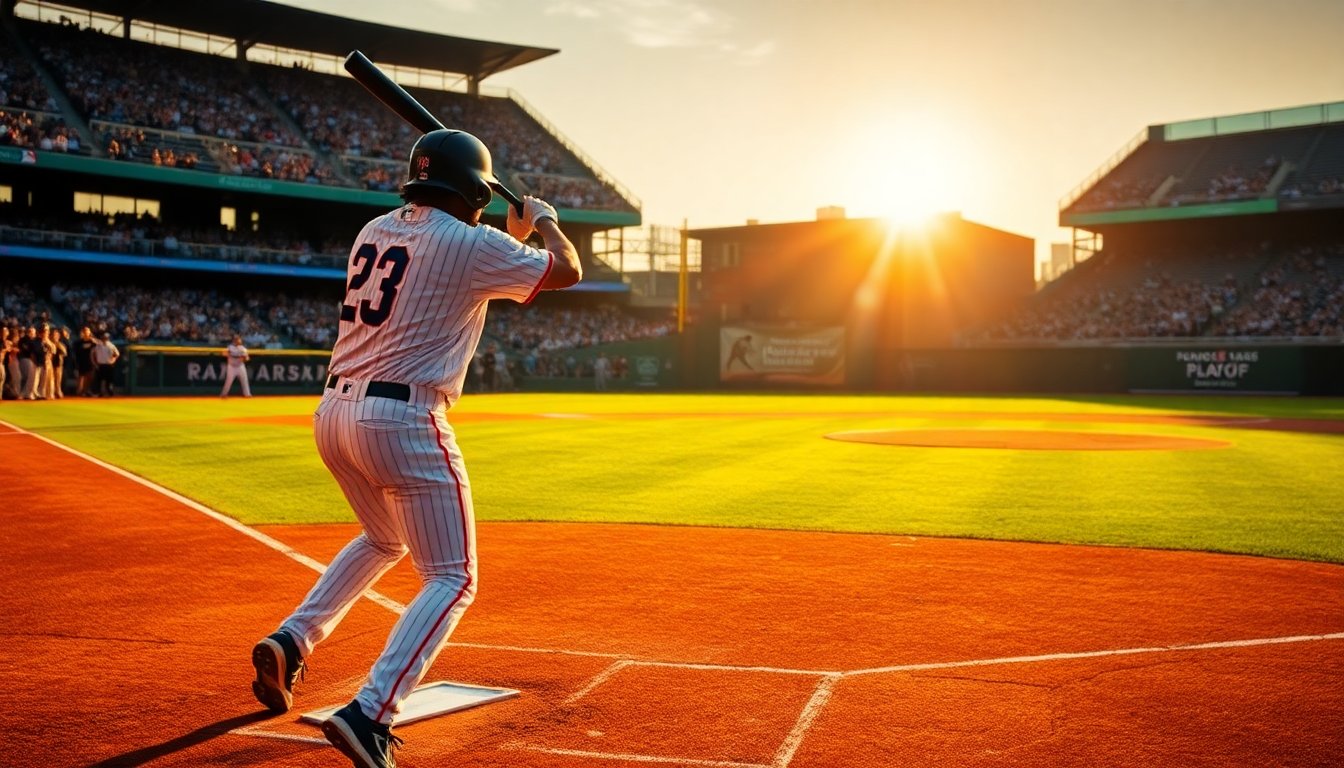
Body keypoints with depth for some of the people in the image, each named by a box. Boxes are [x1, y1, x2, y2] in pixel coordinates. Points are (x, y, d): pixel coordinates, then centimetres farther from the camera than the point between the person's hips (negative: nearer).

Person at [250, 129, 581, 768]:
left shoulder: (375, 231, 15)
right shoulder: (472, 243, -5)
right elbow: (566, 270, 5)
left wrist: (512, 239, 32)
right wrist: (545, 221, 25)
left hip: (334, 414, 8)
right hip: (403, 421, -8)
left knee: (384, 539, 32)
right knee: (452, 579, 0)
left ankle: (291, 641, 20)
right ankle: (369, 714, -17)